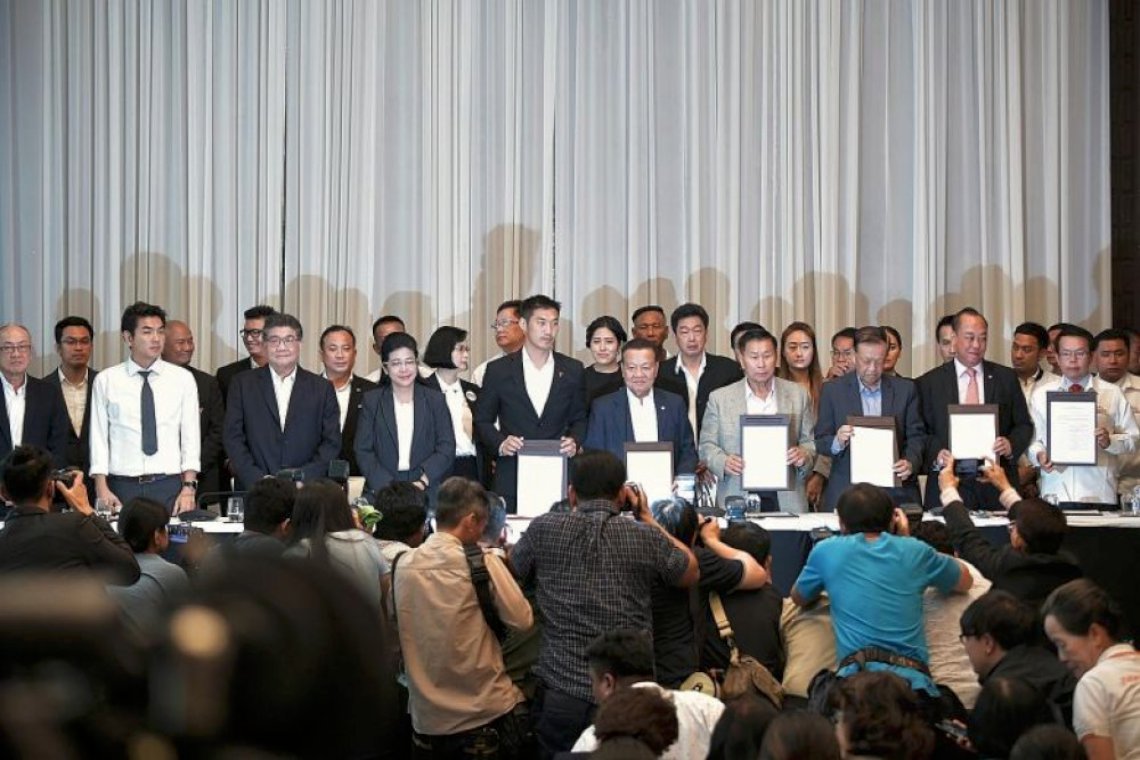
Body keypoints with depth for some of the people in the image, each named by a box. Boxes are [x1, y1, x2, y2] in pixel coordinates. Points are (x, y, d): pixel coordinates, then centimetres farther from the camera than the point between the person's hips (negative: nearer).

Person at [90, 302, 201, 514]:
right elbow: (99, 437, 4)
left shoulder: (183, 379, 6)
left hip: (169, 487, 0)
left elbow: (191, 436, 4)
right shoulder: (106, 380, 5)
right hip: (123, 487, 0)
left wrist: (189, 488, -5)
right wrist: (102, 489, -5)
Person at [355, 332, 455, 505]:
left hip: (426, 493, 0)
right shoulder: (372, 401, 9)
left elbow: (447, 449, 4)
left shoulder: (435, 400, 10)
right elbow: (363, 451, 4)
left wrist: (423, 481, -11)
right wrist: (386, 485, -11)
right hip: (382, 491, 0)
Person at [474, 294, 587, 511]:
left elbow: (579, 419, 16)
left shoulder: (572, 370, 10)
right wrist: (500, 443, -9)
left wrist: (574, 441, -4)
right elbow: (483, 420, 9)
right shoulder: (498, 370, 5)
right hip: (512, 476, -1)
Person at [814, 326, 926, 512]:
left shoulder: (905, 389, 7)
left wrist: (910, 463, -13)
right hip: (846, 493, -1)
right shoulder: (833, 390, 4)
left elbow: (916, 435, 6)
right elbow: (820, 441, 4)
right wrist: (837, 442, -18)